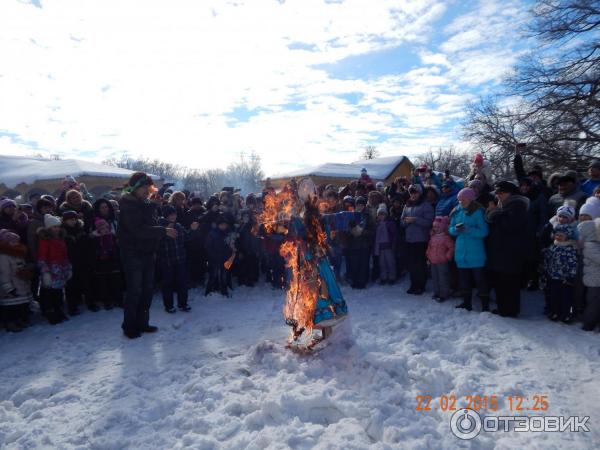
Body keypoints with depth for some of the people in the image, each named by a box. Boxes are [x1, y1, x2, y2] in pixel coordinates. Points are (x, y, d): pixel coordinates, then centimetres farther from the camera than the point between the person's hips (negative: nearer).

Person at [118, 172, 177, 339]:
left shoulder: (146, 205, 13)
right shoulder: (128, 206, -12)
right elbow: (138, 230, -24)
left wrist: (154, 249, 6)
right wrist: (164, 231, -25)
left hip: (147, 253, 8)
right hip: (133, 254, -8)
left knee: (147, 289, 11)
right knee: (135, 291, -2)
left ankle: (142, 323, 22)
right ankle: (129, 326, 11)